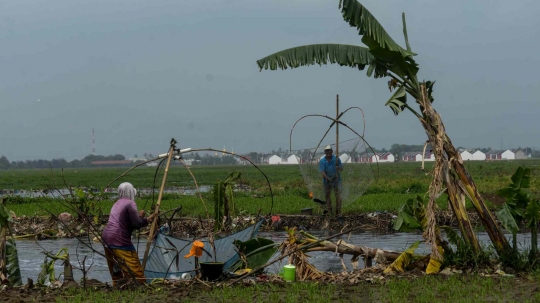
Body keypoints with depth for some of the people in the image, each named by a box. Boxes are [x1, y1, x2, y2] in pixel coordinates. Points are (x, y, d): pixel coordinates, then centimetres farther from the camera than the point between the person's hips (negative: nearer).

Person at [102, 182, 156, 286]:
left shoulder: (117, 204, 20)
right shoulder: (130, 203, -6)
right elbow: (137, 224, -10)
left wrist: (147, 219, 24)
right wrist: (141, 217, 9)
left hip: (106, 238, 9)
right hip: (120, 242, -9)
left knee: (116, 272, 14)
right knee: (135, 272, -8)